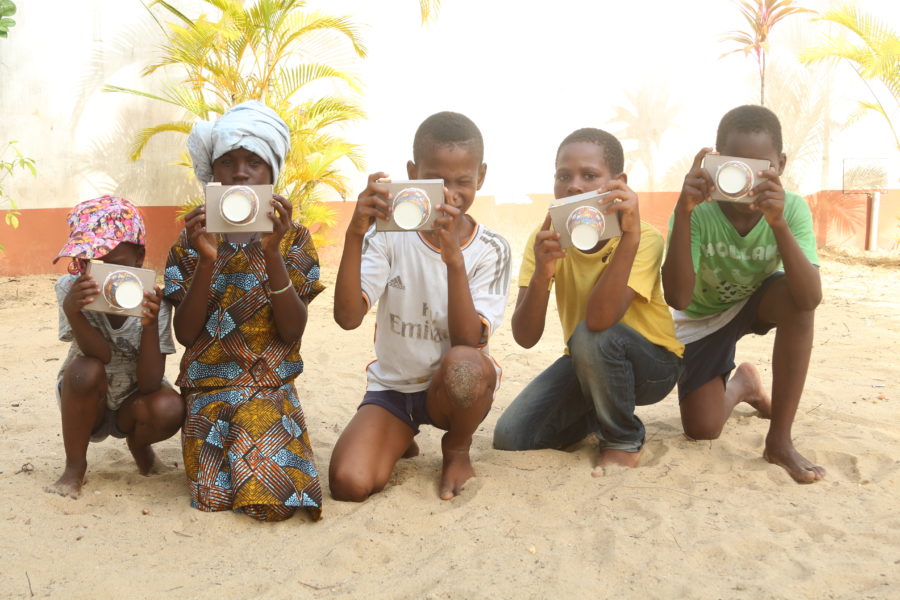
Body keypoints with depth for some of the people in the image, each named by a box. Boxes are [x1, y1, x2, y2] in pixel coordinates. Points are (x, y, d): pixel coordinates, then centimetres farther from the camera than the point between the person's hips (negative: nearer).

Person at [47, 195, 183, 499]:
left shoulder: (153, 300, -21)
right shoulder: (70, 288, -20)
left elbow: (150, 385, -27)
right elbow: (101, 354, -31)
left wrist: (150, 324, -41)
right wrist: (72, 311, -48)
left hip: (133, 401, 0)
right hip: (87, 405, 0)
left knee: (169, 410, -32)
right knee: (86, 369, -33)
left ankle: (137, 443, 7)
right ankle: (75, 466, -9)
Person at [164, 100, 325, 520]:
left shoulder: (292, 238, 1)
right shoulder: (194, 240, 4)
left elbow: (292, 331, -9)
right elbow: (185, 333, -4)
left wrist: (272, 253, -20)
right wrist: (207, 261, -18)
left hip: (270, 386, -1)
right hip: (208, 387, 1)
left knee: (274, 500, -20)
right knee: (212, 498, -14)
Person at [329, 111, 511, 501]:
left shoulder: (490, 250, -9)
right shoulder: (387, 236, -9)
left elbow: (469, 343, -22)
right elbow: (348, 318, -23)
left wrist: (453, 258, -34)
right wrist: (354, 236, -35)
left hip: (452, 390, -1)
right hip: (392, 385, 1)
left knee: (465, 365, -37)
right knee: (348, 483, -23)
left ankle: (457, 450, -2)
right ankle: (400, 441, 14)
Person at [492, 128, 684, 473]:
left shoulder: (644, 239, -24)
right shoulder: (547, 240, -13)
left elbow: (599, 320, -41)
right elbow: (525, 338, -24)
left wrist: (630, 236, -47)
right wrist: (541, 275, -42)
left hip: (651, 363, -4)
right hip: (585, 363, 4)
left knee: (591, 337, -36)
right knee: (509, 438, -13)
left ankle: (624, 441, -8)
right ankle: (596, 415, 16)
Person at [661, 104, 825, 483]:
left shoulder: (791, 209, -26)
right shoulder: (699, 214, -29)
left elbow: (810, 299, -39)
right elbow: (678, 299, -40)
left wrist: (777, 223, -51)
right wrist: (683, 213, -49)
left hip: (756, 302, 1)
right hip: (702, 316, 0)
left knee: (795, 294, -35)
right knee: (701, 430, -7)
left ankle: (780, 439, -21)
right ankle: (742, 384, 32)